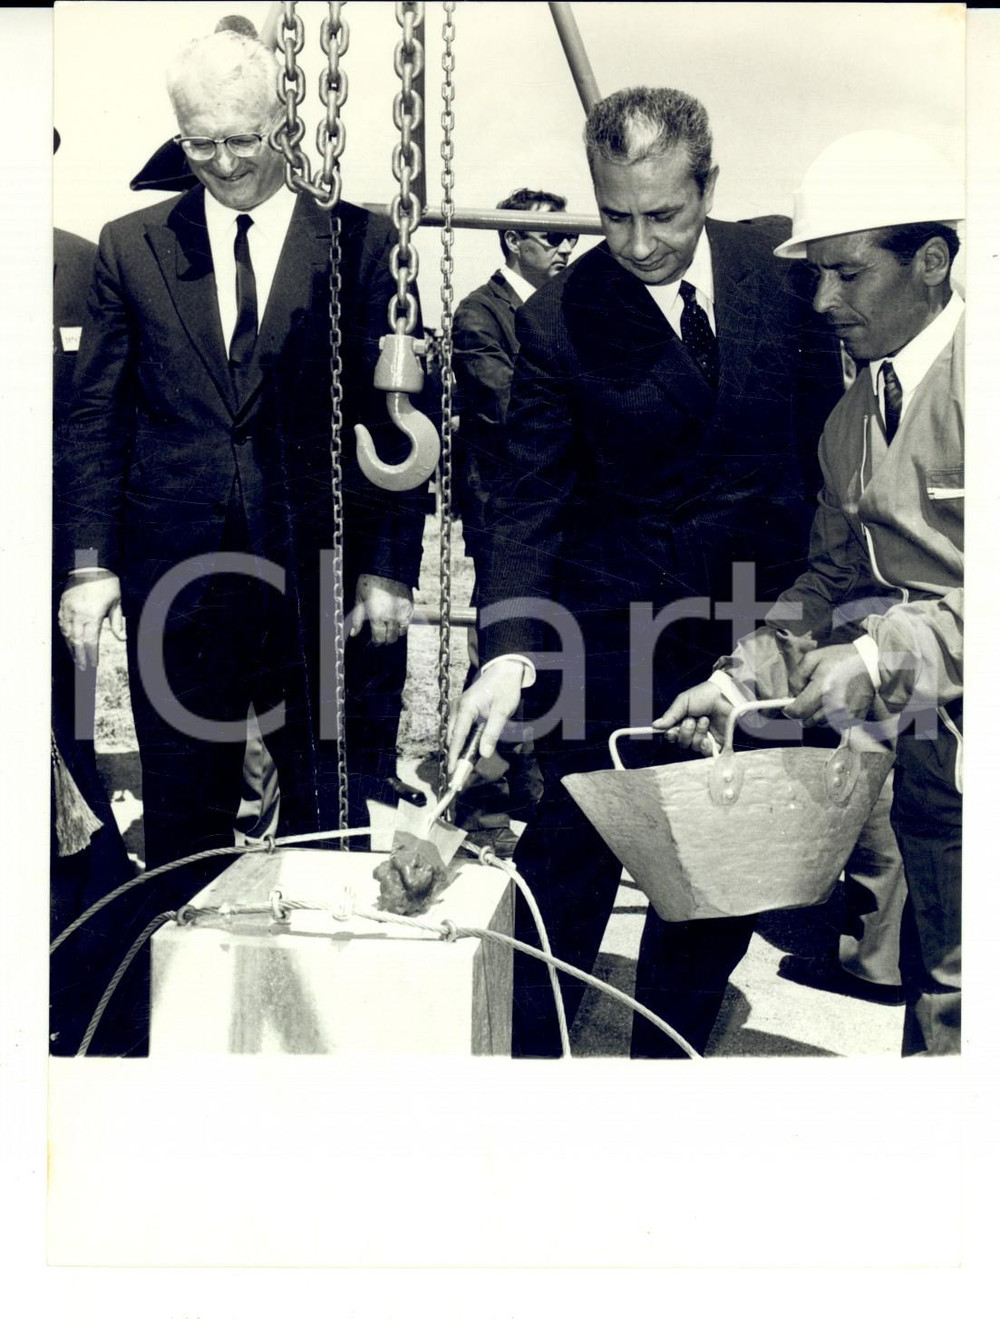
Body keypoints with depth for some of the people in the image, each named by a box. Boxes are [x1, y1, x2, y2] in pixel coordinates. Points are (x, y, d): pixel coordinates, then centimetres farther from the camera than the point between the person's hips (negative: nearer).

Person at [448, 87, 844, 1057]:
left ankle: (668, 1054, 29)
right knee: (574, 842, 1)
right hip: (615, 610, -3)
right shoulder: (558, 319, -12)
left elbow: (822, 426, 8)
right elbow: (528, 502, -13)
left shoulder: (780, 270, -3)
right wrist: (509, 650, -26)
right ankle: (524, 1050, 21)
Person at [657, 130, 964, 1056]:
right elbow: (833, 581, 18)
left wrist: (883, 655, -19)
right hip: (929, 753, 7)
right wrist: (741, 679, 6)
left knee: (953, 998, -1)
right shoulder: (849, 420, 13)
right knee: (934, 990, 13)